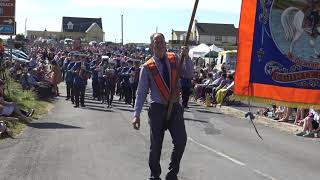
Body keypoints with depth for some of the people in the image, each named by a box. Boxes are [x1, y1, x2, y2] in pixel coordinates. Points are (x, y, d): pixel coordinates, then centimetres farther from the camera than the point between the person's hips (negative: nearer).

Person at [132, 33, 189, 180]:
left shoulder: (174, 59, 4)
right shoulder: (147, 67, -4)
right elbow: (141, 92, -2)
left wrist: (185, 56, -10)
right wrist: (137, 115, -7)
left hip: (175, 107, 2)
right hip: (157, 109, -2)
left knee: (181, 140, -7)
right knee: (155, 145, 5)